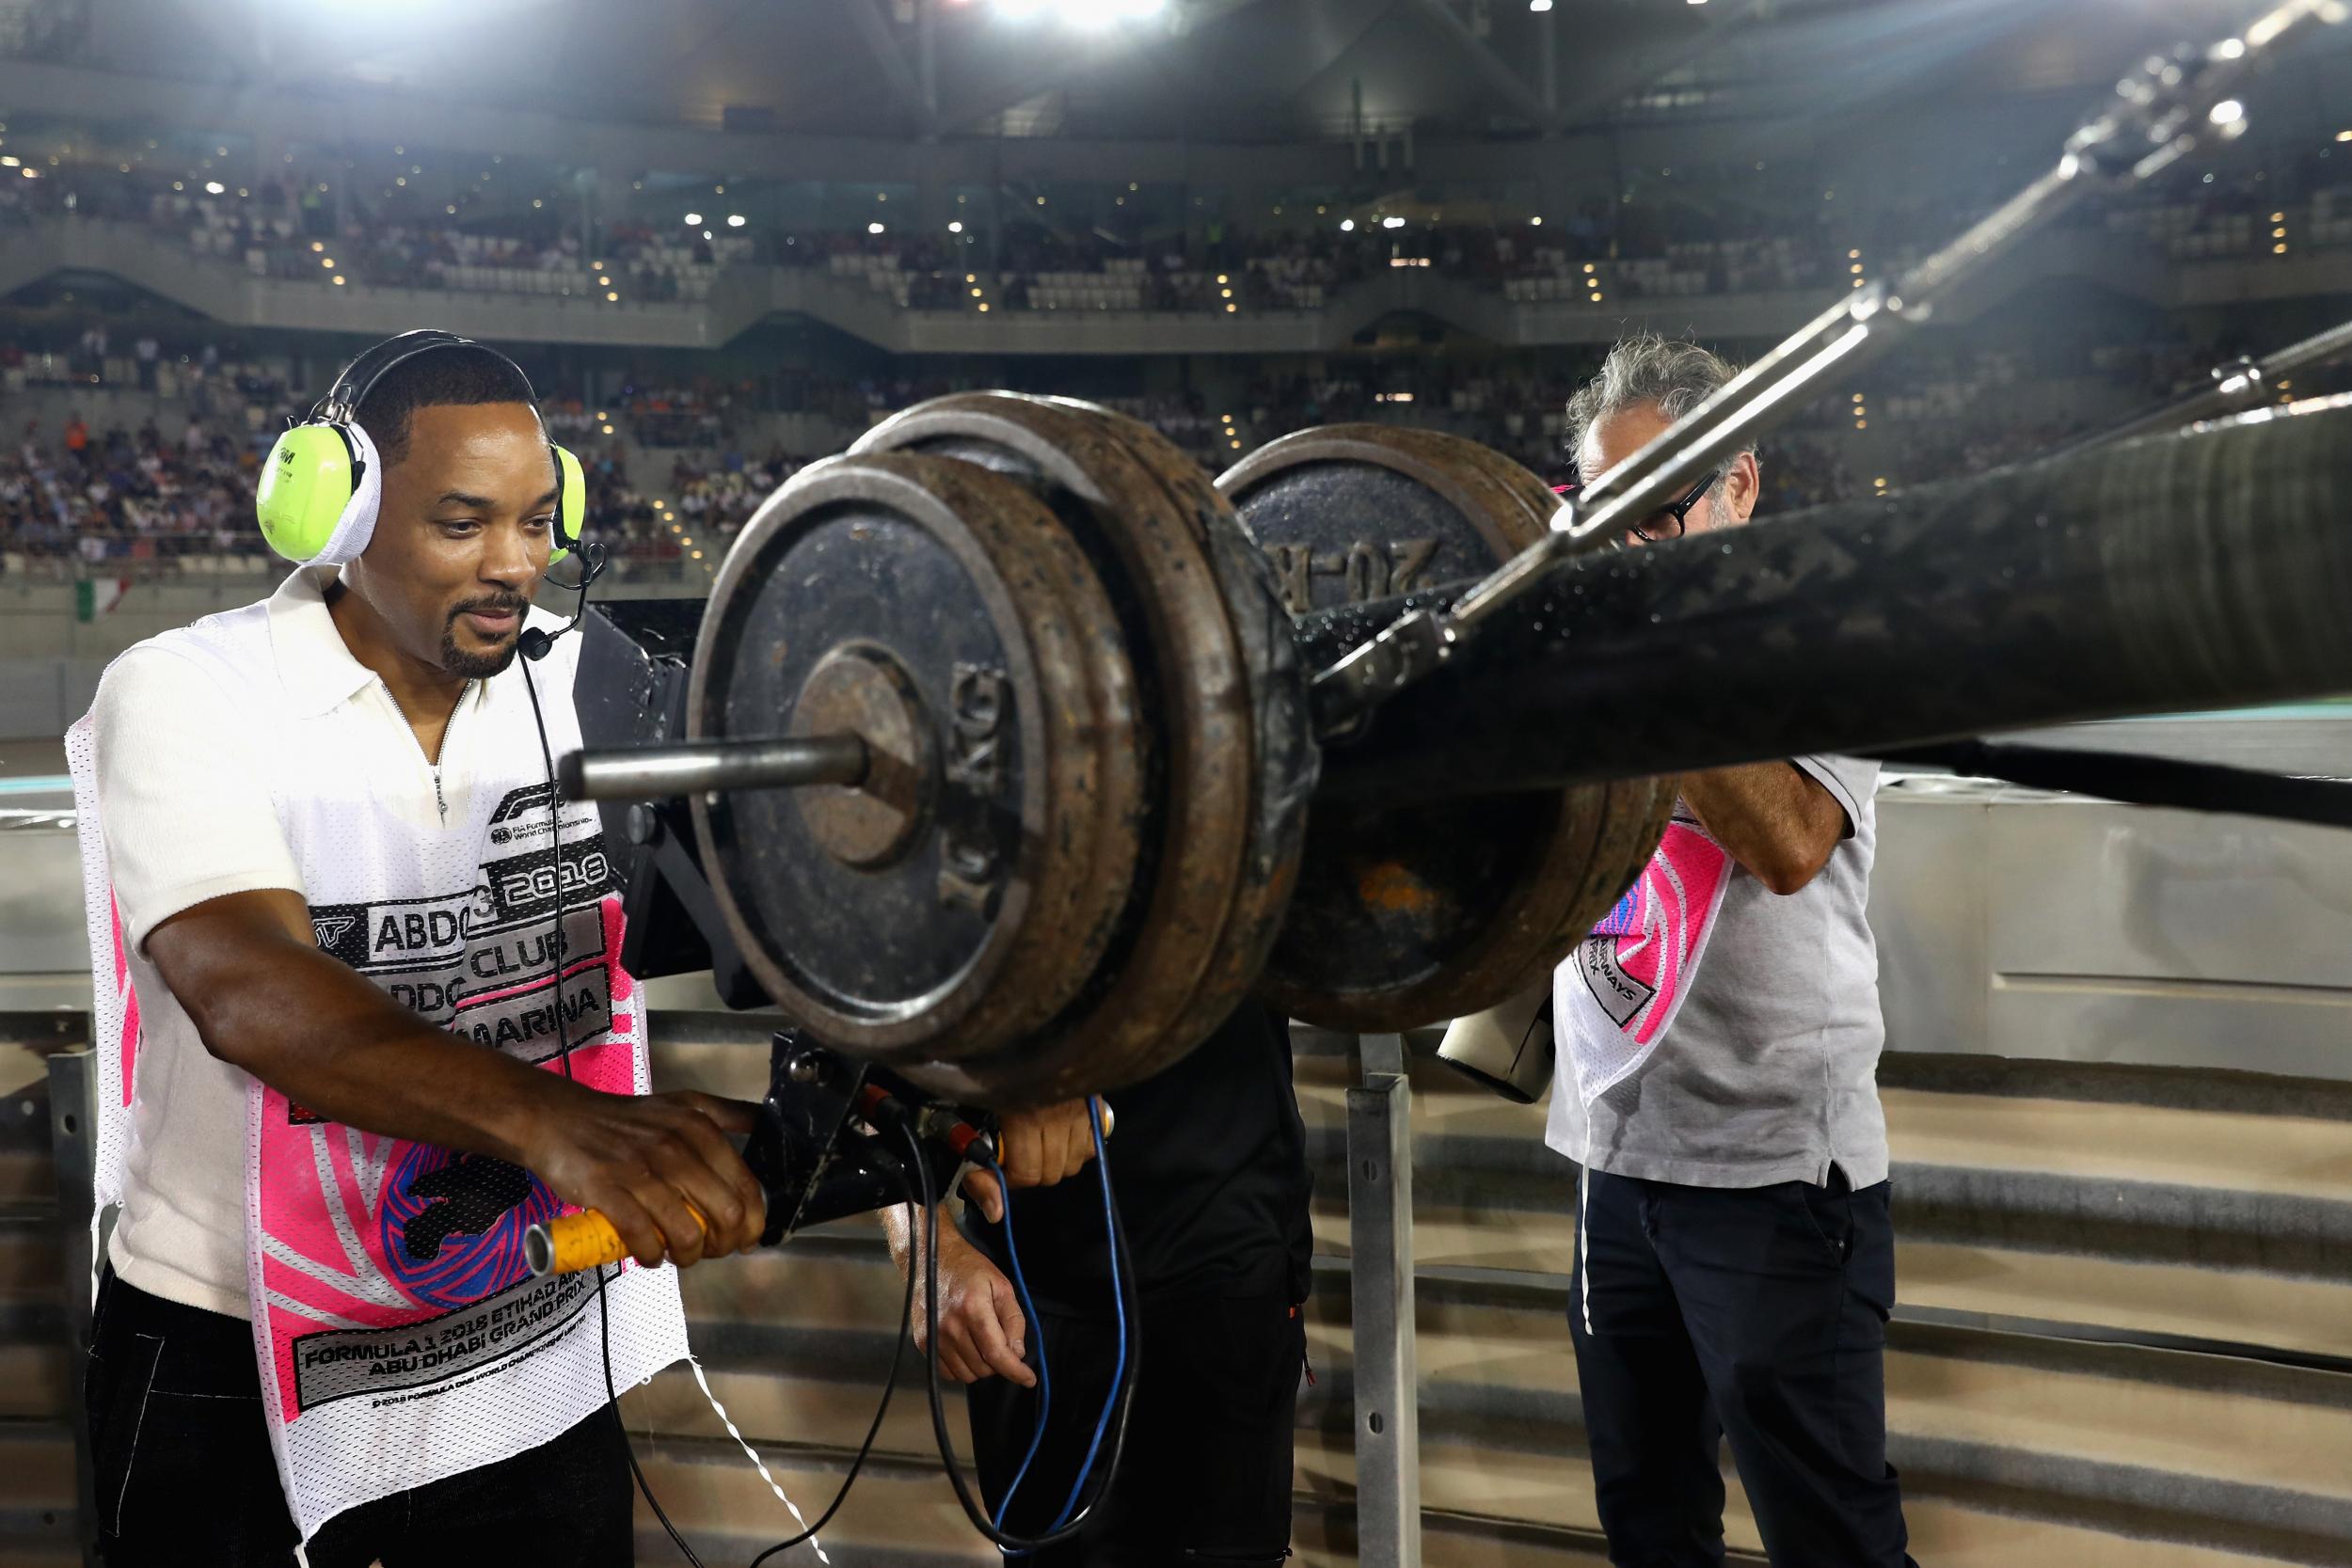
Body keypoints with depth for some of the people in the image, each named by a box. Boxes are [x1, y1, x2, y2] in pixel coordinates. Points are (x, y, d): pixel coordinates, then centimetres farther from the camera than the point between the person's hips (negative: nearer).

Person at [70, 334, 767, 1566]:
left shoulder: (587, 685, -3)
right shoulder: (186, 697, -16)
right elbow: (247, 991, -33)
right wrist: (554, 1120, -50)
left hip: (542, 1350, 3)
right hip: (238, 1374, -3)